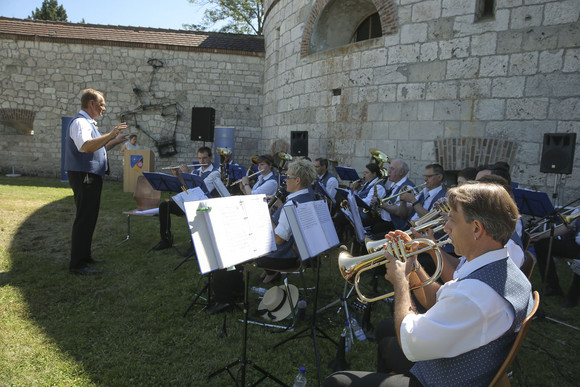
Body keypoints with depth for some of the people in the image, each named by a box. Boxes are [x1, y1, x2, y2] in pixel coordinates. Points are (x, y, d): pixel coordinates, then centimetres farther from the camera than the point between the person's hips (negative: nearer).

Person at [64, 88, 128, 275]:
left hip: (91, 177, 11)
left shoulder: (88, 123, 20)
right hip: (84, 176, -11)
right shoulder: (80, 122, -13)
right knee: (84, 219, -9)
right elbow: (86, 146, -32)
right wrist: (110, 135, -34)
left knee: (89, 218, 16)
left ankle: (85, 256, 28)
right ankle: (77, 264, -4)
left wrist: (115, 142, 22)